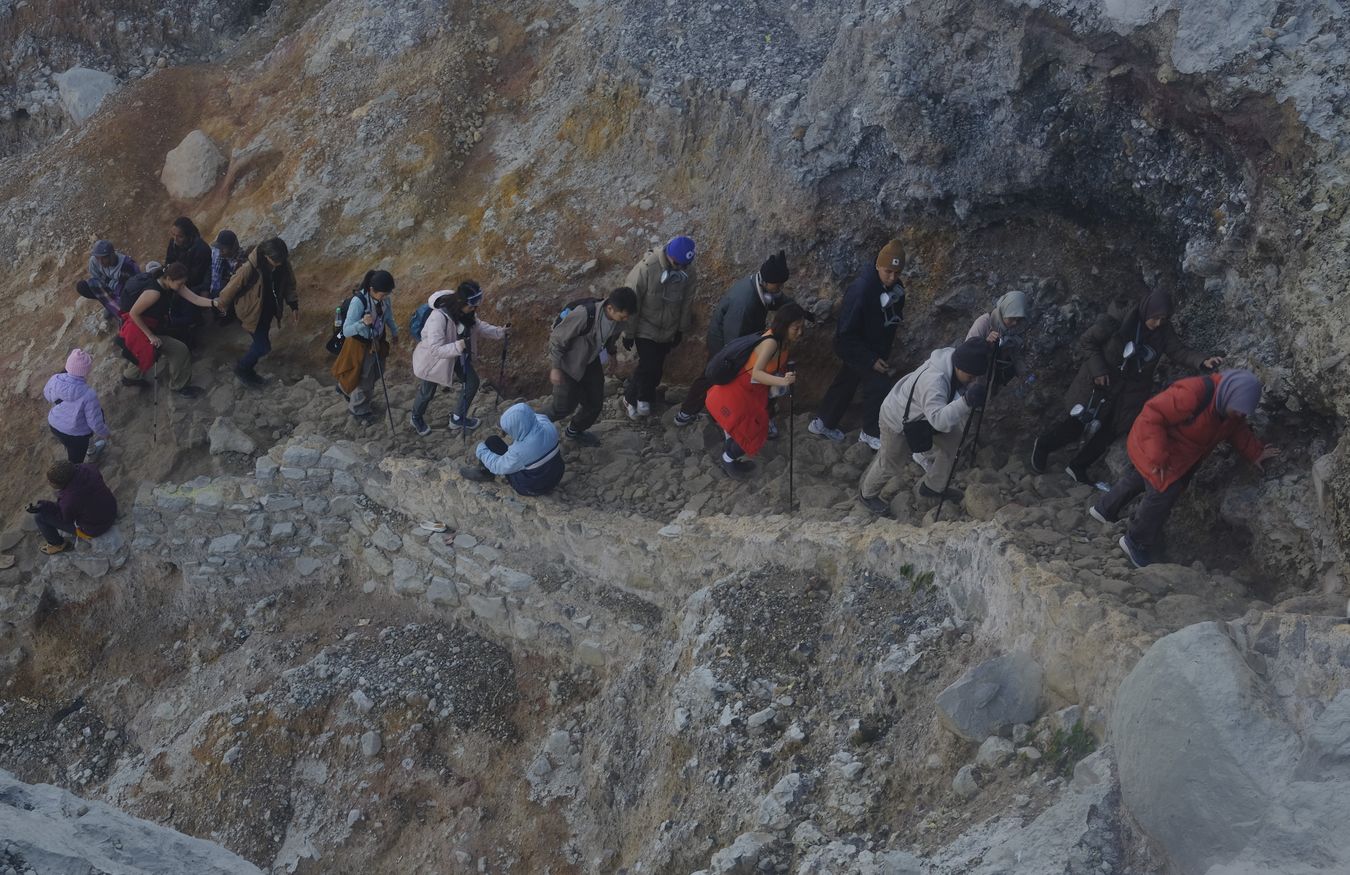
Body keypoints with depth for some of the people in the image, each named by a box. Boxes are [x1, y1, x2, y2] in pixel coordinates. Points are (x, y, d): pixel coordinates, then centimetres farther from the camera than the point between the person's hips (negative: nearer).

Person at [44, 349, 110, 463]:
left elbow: (47, 395, 1)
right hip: (76, 435, -5)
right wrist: (104, 433, -3)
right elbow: (95, 422, -22)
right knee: (76, 460, 22)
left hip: (55, 426, 5)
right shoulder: (88, 395, -37)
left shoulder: (55, 380, -24)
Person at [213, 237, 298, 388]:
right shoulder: (250, 268, -35)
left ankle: (248, 370, 44)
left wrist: (294, 306, -2)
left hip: (268, 310, 6)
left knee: (260, 342, 20)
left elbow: (288, 283, 1)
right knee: (263, 346, -3)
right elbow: (232, 287, -19)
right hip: (251, 312, -6)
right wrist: (221, 305, -5)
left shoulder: (283, 263, -18)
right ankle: (241, 368, 23)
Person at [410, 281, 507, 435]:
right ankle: (416, 417, 49)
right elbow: (435, 349, -41)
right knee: (427, 393, 16)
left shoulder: (467, 311, -19)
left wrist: (499, 332, -6)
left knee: (472, 383, 9)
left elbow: (477, 324, 3)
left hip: (458, 354, 6)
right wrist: (458, 346, -54)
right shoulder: (439, 317, -42)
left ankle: (458, 418, 34)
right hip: (433, 359, -6)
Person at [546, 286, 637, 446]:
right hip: (568, 364, -6)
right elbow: (557, 338, -24)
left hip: (590, 362, 6)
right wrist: (555, 367, -20)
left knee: (595, 403, 10)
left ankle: (574, 431, 38)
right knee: (565, 406, -5)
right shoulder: (584, 314, -37)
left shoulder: (618, 319, -18)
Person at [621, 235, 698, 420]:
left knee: (656, 368, 12)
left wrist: (682, 330, 10)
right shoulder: (646, 268, -27)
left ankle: (643, 398, 34)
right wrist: (628, 333, -11)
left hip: (668, 331, 5)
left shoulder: (688, 272, -13)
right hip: (646, 329, -4)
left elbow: (687, 302, 3)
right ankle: (630, 397, 15)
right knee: (648, 366, -9)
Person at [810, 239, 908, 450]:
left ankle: (823, 423, 36)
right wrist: (871, 360, -27)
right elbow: (847, 333, -28)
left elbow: (893, 314, 13)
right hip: (855, 347, -8)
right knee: (879, 384, -12)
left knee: (846, 382, 19)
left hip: (874, 346, 8)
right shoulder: (861, 290, -33)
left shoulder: (894, 285, -9)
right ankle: (871, 433, 7)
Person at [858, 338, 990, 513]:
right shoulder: (934, 380, -46)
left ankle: (932, 487, 31)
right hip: (897, 420, -8)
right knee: (889, 465, 12)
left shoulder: (954, 357, -21)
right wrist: (966, 400, -67)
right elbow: (939, 420, -57)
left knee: (953, 438, 9)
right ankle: (867, 494, 43)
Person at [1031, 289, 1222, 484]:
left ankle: (1077, 468, 26)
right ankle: (1043, 445, 28)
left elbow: (1180, 351, -16)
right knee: (1076, 424, 1)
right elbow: (1087, 341, -11)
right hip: (1101, 381, -4)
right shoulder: (1118, 323, -21)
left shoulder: (1163, 331, -9)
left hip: (1131, 392, 4)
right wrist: (1097, 368, -19)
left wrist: (1203, 361, -35)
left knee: (1108, 432, 8)